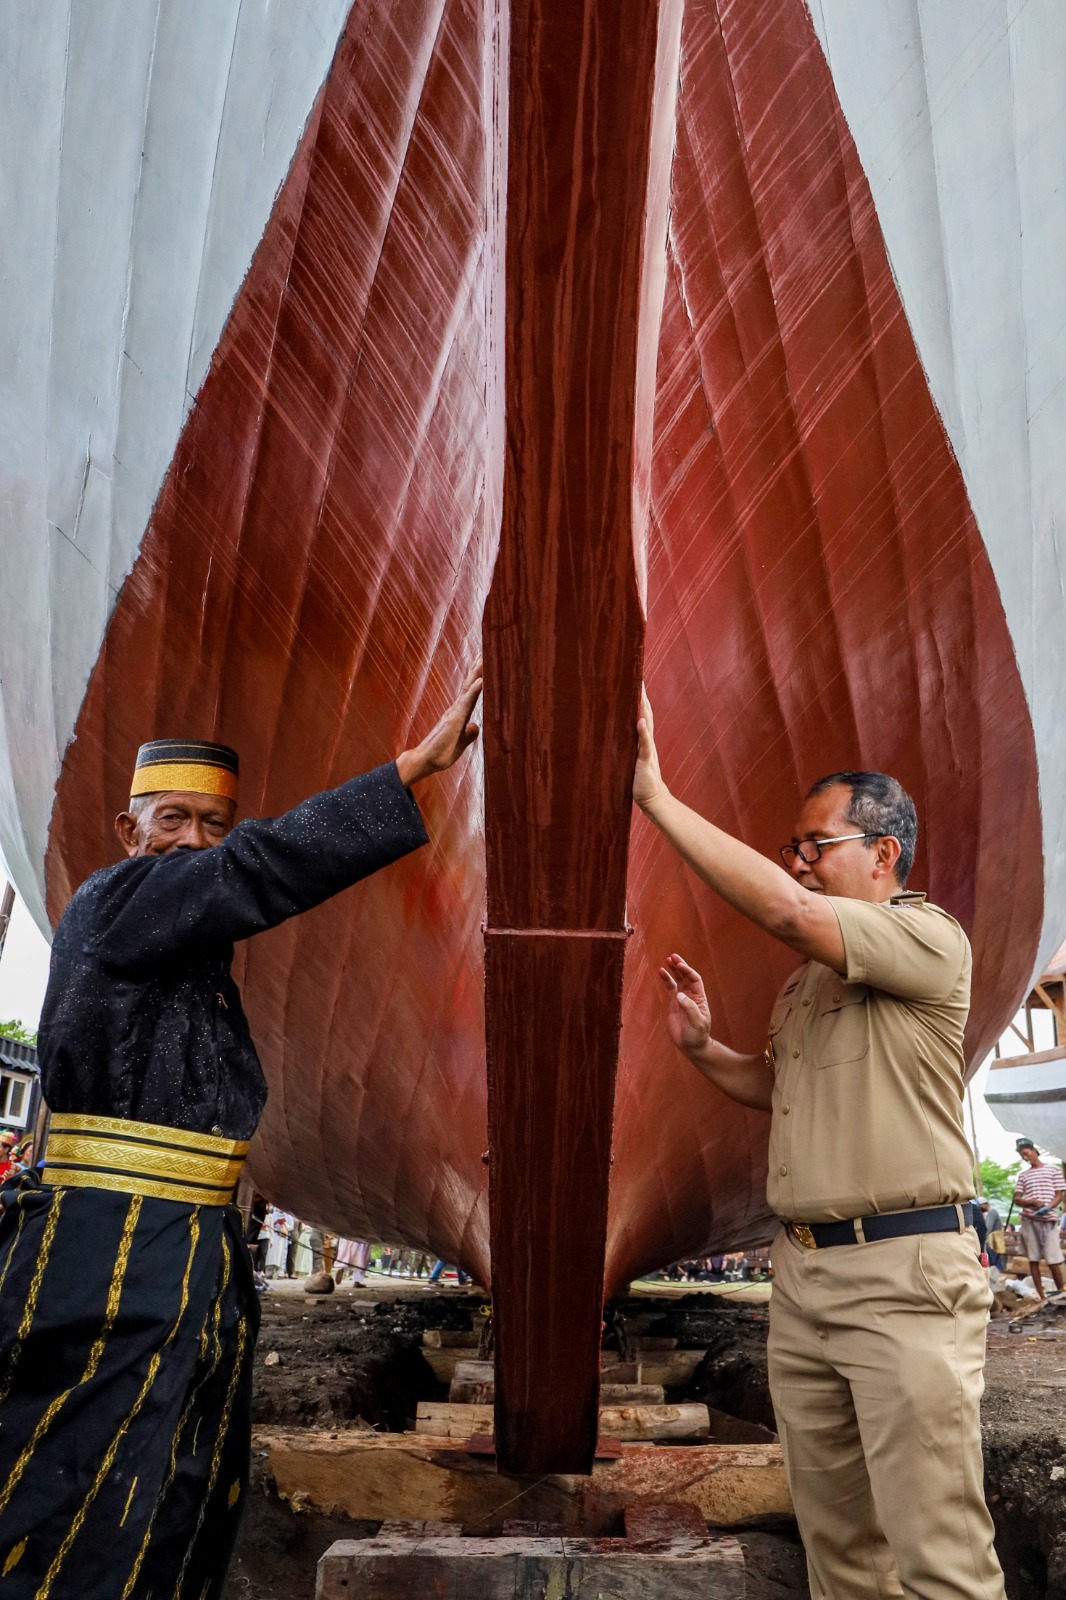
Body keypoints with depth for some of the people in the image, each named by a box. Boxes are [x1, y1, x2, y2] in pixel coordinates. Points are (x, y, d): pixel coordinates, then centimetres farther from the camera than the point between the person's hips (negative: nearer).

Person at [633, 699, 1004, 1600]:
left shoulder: (928, 939, -11)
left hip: (906, 1272, -8)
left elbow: (783, 909, -26)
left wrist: (655, 795, -23)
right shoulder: (809, 976, 16)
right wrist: (704, 1049, 6)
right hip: (804, 1270, 8)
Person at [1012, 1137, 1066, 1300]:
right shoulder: (1023, 1175, 15)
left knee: (1053, 1260, -7)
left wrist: (1048, 1208, -16)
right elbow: (1017, 1199, 10)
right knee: (1033, 1259, 2)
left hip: (1049, 1219, -3)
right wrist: (1032, 1202, -11)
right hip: (1028, 1220, 3)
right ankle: (1041, 1297, 7)